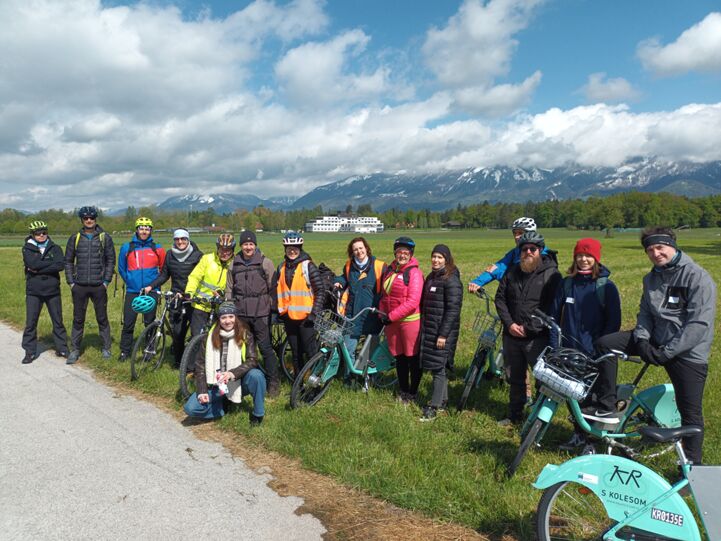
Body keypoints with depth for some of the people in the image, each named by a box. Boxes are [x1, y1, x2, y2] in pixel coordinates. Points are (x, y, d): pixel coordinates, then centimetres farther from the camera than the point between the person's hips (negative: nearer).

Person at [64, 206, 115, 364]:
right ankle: (75, 350, 16)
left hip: (98, 286, -1)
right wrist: (71, 282, 3)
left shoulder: (105, 237, 2)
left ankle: (106, 348, 18)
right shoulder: (74, 238, 7)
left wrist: (106, 281, -4)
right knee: (78, 319, 7)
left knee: (102, 318, 6)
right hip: (79, 286, 2)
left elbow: (111, 260, 2)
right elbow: (68, 261, 10)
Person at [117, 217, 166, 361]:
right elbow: (121, 268, 15)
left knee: (150, 323, 7)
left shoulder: (157, 249, 1)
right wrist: (130, 282, 13)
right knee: (128, 323, 1)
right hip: (132, 292, 1)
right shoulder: (126, 248, 3)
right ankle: (124, 351, 14)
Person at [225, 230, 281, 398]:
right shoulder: (234, 264, 9)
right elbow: (229, 289, 15)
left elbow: (273, 288, 0)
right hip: (241, 314, 4)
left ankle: (274, 383, 8)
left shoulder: (265, 263, -2)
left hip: (260, 314, -4)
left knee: (266, 348, -3)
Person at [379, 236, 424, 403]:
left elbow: (413, 302, -19)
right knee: (399, 358, 15)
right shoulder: (390, 270, 9)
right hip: (391, 321, 6)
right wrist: (382, 313, 2)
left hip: (410, 321, -6)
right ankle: (403, 390, 29)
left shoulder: (414, 272, -12)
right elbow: (384, 294, 17)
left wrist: (391, 316, -17)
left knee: (412, 358, 6)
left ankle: (413, 392, 21)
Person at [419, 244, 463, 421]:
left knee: (439, 368, -4)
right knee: (434, 365, 13)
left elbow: (453, 309, -17)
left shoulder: (451, 280, -13)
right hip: (428, 329, 8)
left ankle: (434, 407, 1)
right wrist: (422, 327, 18)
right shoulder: (431, 277, 13)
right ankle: (443, 400, 25)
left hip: (443, 331, -8)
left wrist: (443, 335, -19)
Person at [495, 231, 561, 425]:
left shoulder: (551, 274, -7)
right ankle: (514, 415, 32)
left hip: (537, 338, -5)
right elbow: (500, 298, 9)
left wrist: (529, 328, -16)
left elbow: (552, 307, -13)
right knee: (514, 378, 17)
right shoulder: (512, 272, 9)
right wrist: (509, 323, -5)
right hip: (512, 335, 5)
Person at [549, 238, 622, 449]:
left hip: (594, 353, -3)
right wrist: (555, 345, 2)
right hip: (569, 350, 3)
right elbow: (554, 315, 9)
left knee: (588, 393, -5)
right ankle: (579, 434, 21)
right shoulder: (566, 284, 7)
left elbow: (614, 321, -2)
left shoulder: (606, 286, -1)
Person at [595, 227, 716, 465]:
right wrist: (642, 339, -9)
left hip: (687, 351, -6)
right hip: (656, 341, 6)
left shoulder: (698, 277, -14)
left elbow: (700, 324, -19)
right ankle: (609, 403, 1)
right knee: (605, 343, -8)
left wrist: (666, 352, -21)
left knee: (690, 413, -1)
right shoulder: (652, 278, 9)